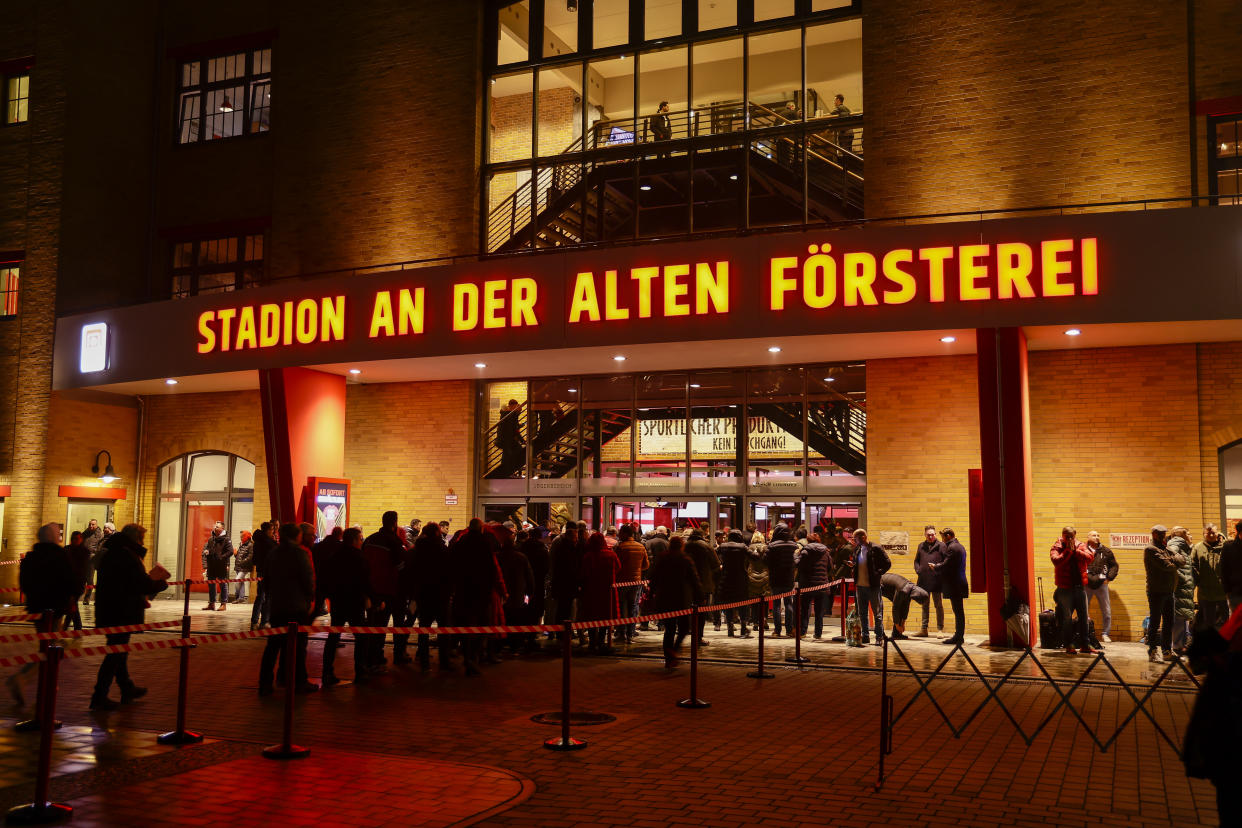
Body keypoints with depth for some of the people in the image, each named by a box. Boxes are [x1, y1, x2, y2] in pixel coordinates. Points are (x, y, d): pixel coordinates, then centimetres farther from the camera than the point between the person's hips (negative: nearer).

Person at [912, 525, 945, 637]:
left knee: (939, 605, 4)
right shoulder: (921, 546, 12)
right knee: (925, 605, 12)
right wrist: (918, 570, 2)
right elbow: (916, 561, 18)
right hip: (924, 580, 5)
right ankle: (924, 629, 17)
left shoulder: (941, 546, -2)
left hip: (937, 580, -5)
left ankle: (940, 629, 10)